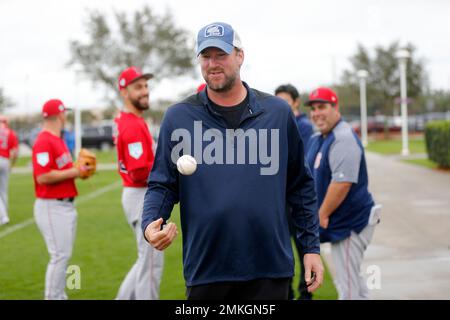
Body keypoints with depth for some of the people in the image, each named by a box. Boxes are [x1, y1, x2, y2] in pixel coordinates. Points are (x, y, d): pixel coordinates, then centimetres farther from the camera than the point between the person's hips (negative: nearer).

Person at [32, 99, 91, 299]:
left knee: (63, 255, 16)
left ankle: (59, 296, 25)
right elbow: (42, 177, -24)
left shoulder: (59, 140, 14)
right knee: (60, 256, -7)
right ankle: (52, 297, 1)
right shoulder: (44, 142, -16)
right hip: (52, 207, -10)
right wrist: (73, 172, -19)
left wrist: (78, 169, 6)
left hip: (66, 205, 10)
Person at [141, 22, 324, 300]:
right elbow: (162, 184, 4)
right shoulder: (179, 117, 2)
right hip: (204, 270, 0)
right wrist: (150, 223, -16)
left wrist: (312, 246, 5)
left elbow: (300, 186, 8)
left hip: (270, 270, 0)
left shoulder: (278, 112, 4)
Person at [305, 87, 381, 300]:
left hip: (350, 222, -10)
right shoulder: (317, 139, 12)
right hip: (340, 221, 10)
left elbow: (342, 183, -26)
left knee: (347, 285, -9)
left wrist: (322, 214, -19)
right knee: (352, 281, 20)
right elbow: (315, 179, 23)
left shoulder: (343, 138, -18)